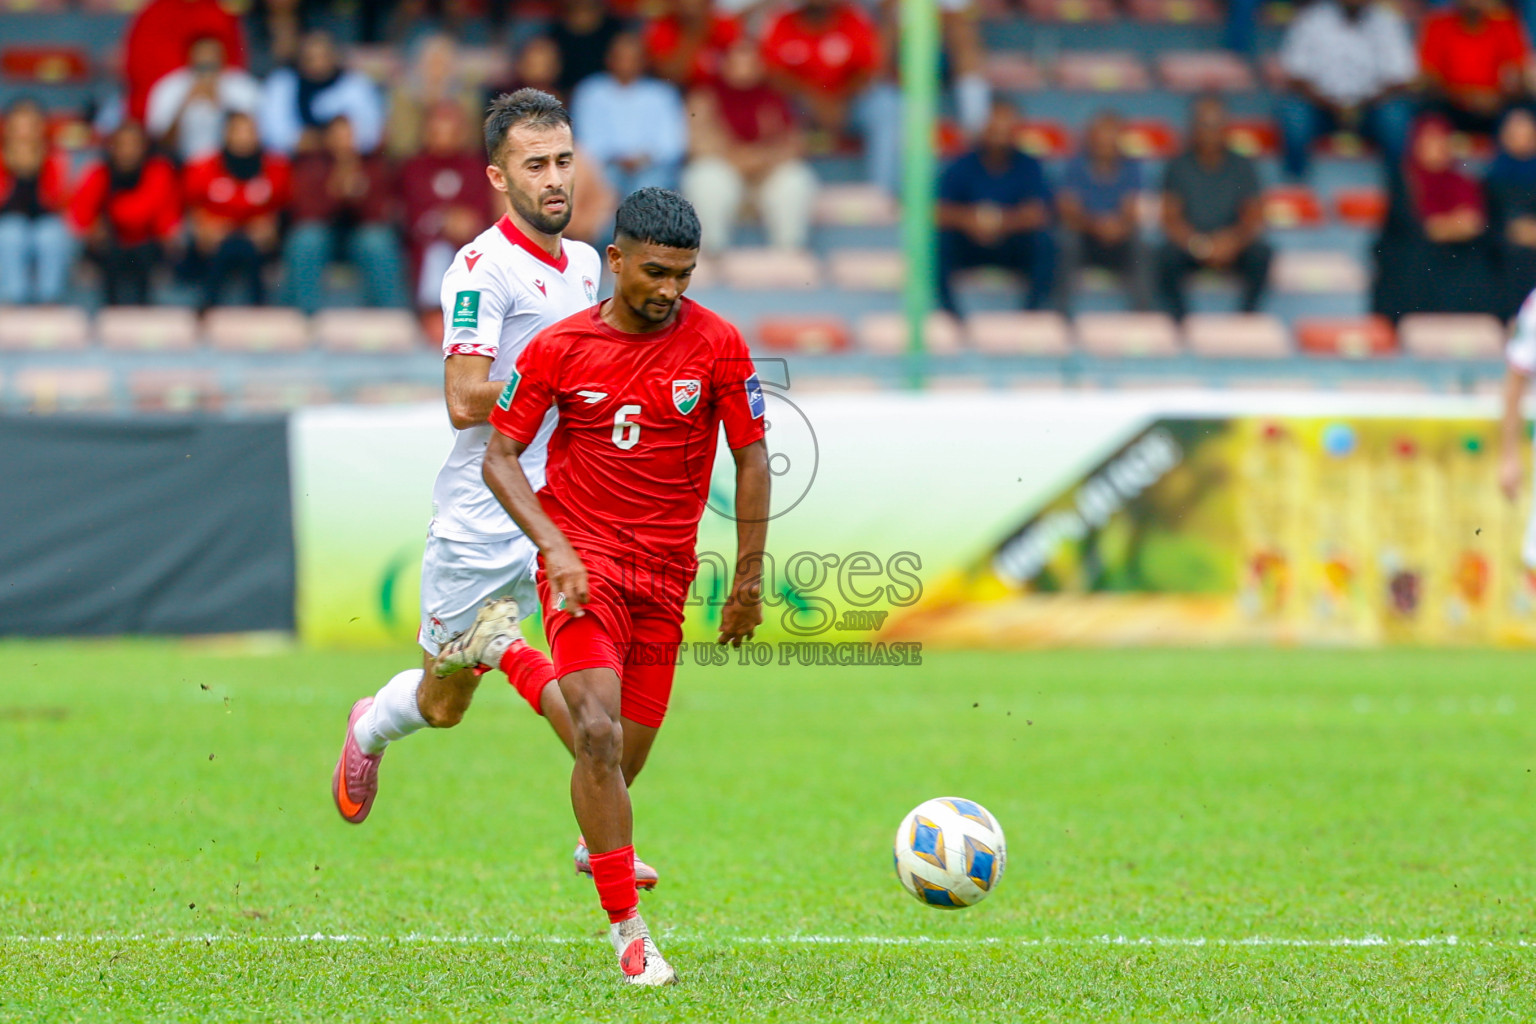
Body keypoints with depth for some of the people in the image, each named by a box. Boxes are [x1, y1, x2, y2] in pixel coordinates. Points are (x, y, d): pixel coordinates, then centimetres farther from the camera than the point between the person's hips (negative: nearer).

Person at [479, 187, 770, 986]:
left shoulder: (716, 344, -3)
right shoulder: (560, 349, -5)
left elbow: (751, 457, 5)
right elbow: (499, 455, -1)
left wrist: (749, 577, 5)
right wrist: (553, 545, -15)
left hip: (666, 571, 2)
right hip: (583, 557, -2)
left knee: (627, 751, 8)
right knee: (599, 733, -20)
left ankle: (602, 840, 45)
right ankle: (627, 928, -14)